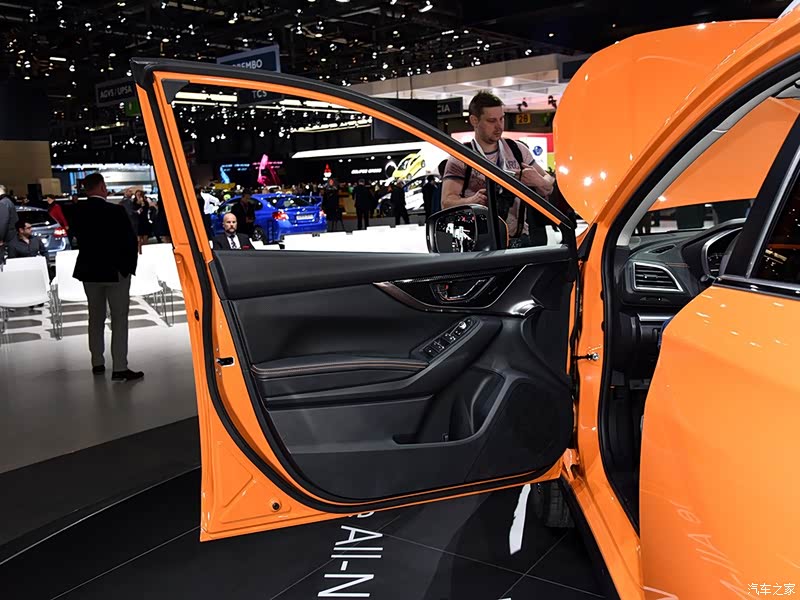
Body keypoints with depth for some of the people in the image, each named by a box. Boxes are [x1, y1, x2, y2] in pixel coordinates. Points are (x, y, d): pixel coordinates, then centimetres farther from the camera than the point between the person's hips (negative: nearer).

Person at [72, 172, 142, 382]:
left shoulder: (78, 212, -2)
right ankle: (120, 368, -4)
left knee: (96, 318, 16)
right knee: (119, 319, -1)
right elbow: (130, 240, -13)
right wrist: (130, 265, 0)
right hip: (116, 271, -5)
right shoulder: (116, 211, -16)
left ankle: (97, 363, 24)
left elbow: (78, 239, 4)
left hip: (89, 271, 5)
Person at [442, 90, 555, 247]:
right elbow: (447, 202, -3)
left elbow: (549, 186, 19)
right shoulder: (460, 158, 6)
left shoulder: (518, 150, 15)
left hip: (521, 239, 3)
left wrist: (539, 181, -5)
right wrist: (472, 200, -23)